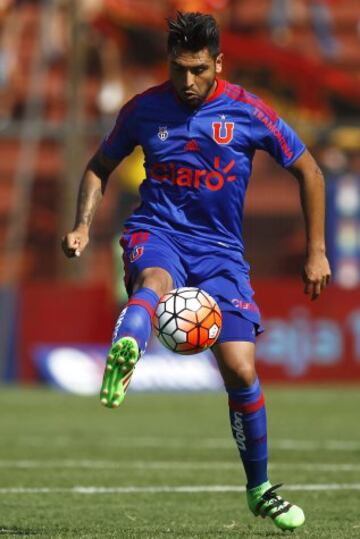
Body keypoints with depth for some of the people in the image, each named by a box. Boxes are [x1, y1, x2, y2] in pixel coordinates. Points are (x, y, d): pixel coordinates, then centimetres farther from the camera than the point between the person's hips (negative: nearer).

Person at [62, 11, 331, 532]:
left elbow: (308, 171, 6)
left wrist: (316, 252, 4)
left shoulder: (248, 112, -3)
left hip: (220, 250, 1)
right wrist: (83, 224, -1)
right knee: (154, 282, -39)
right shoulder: (145, 109, 1)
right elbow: (101, 167, 16)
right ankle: (120, 359, -75)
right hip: (158, 234, 0)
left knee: (240, 370, -8)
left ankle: (260, 488, 14)